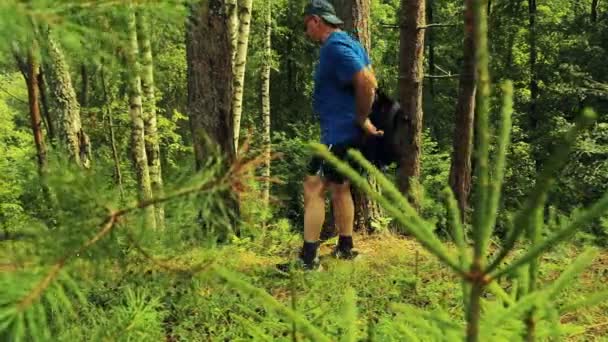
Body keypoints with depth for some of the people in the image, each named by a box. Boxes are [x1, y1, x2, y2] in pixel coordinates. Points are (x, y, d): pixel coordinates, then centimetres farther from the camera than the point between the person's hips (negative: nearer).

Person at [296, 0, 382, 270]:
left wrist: (362, 121, -17)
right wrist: (362, 118, 10)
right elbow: (370, 80, 17)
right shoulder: (350, 43, 14)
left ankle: (308, 260, -5)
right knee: (339, 188, 18)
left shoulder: (334, 47, -18)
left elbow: (366, 83, -29)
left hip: (338, 133, -10)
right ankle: (345, 248, 28)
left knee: (313, 189, -8)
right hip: (345, 131, 11)